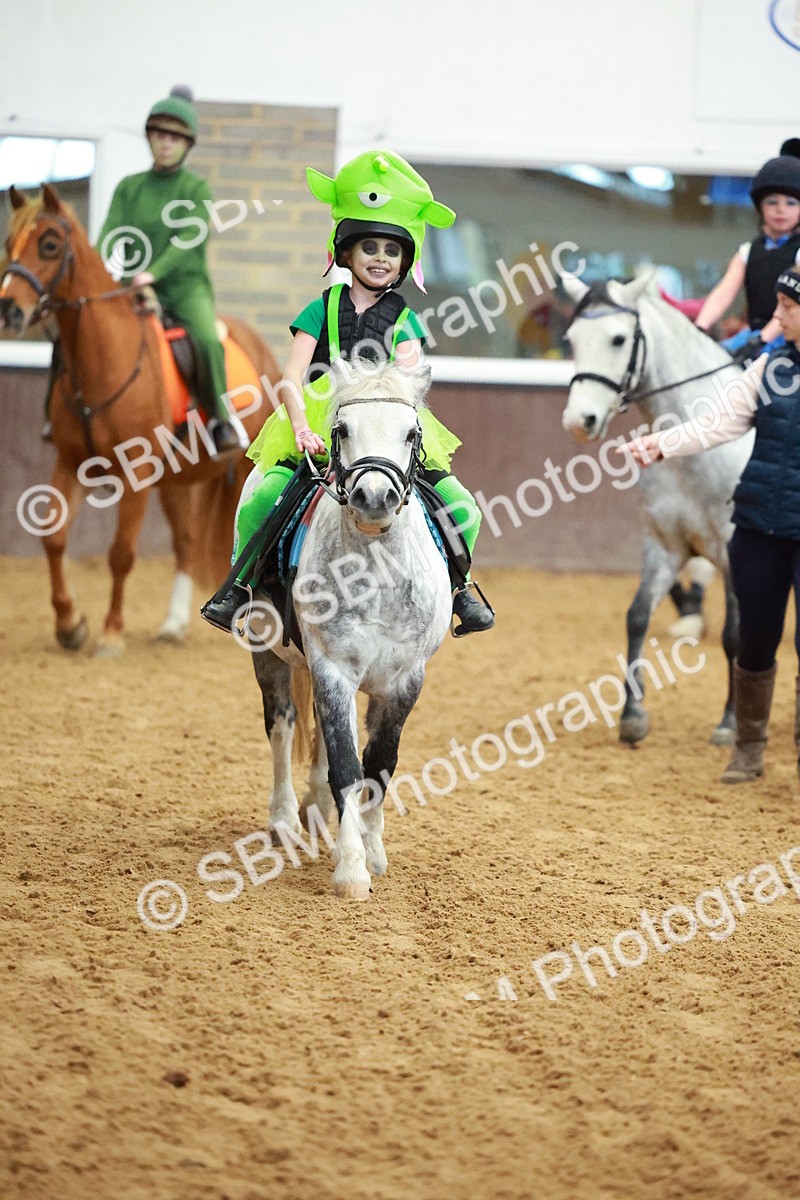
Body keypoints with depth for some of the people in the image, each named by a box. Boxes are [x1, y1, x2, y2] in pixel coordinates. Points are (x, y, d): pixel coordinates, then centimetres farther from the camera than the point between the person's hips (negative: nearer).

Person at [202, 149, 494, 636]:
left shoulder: (404, 319, 8)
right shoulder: (324, 308, 6)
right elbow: (293, 375, -3)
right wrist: (302, 428, -21)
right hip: (320, 431, -1)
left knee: (463, 509, -13)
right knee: (259, 502, -24)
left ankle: (456, 586, 12)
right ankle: (240, 583, -2)